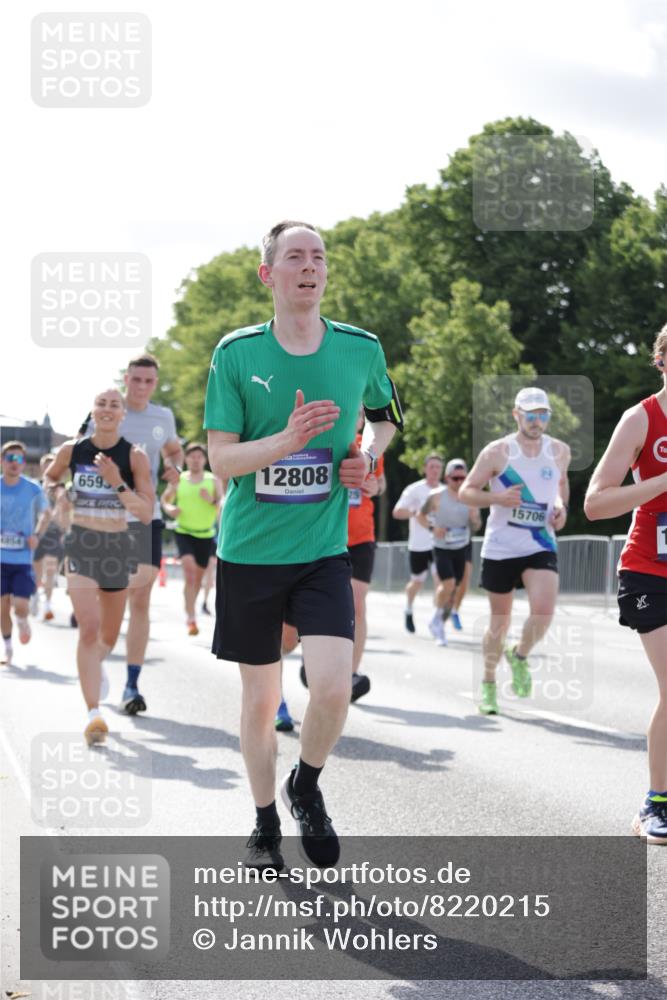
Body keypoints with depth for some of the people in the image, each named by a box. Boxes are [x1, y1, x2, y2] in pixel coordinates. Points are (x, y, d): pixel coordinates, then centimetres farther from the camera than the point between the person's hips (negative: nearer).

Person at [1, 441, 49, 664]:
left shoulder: (33, 489, -4)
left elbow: (45, 513, 13)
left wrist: (36, 534, -3)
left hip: (23, 558, -1)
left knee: (21, 606, -10)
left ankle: (22, 623, 26)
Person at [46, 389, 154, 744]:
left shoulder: (134, 456, -6)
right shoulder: (71, 450, -3)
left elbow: (146, 514, -11)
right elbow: (50, 478, 19)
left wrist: (118, 484, -23)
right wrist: (55, 492, -2)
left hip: (117, 546, 2)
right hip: (81, 545, -2)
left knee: (109, 635, 17)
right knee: (89, 628, -19)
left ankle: (94, 665, 52)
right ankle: (93, 714, -23)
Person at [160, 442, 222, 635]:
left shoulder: (213, 481, 0)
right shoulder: (179, 480, 2)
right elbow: (165, 499, 12)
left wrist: (212, 501, -23)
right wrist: (169, 509, -9)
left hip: (206, 534, 2)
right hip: (184, 532, -2)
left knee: (199, 576, 12)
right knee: (189, 570, -20)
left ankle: (190, 610, 36)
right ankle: (191, 618, -22)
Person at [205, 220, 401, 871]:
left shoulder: (360, 348, 1)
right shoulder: (237, 352, -5)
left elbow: (385, 415, 21)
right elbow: (220, 459, -6)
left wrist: (367, 454, 0)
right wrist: (288, 439, -23)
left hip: (324, 549, 1)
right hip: (249, 550, -1)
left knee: (333, 688, -15)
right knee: (260, 696, 8)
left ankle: (306, 786, 15)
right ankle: (264, 824, 27)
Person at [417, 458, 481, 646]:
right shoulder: (437, 496, -10)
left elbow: (477, 527, 7)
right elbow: (421, 515, 2)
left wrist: (474, 519, -17)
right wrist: (432, 528, -17)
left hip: (462, 547, 4)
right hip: (442, 547, -4)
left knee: (453, 588, 9)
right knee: (448, 584, -19)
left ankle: (440, 623, 27)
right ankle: (437, 618, 5)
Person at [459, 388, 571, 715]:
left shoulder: (560, 451, 4)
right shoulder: (497, 452, -7)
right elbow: (465, 492, -3)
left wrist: (561, 505, 4)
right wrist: (498, 498, -20)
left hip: (541, 547, 2)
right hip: (501, 548, -2)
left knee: (544, 610, -20)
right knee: (500, 619, 8)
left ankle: (520, 656, 11)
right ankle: (489, 682, 28)